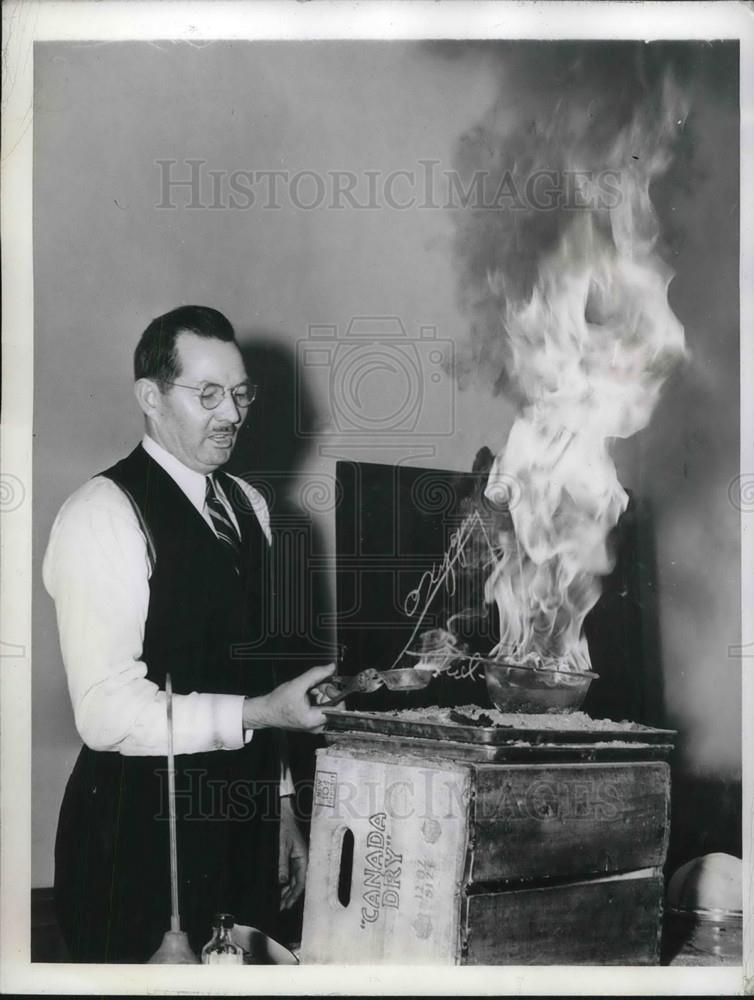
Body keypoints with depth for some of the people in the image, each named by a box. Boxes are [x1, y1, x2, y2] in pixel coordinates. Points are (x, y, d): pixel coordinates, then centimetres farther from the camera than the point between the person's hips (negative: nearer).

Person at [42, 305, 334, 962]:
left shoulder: (248, 506, 12)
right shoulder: (102, 515, -15)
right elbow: (109, 713, -21)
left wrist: (280, 807, 17)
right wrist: (260, 713, -21)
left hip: (242, 826, 7)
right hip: (140, 839, -7)